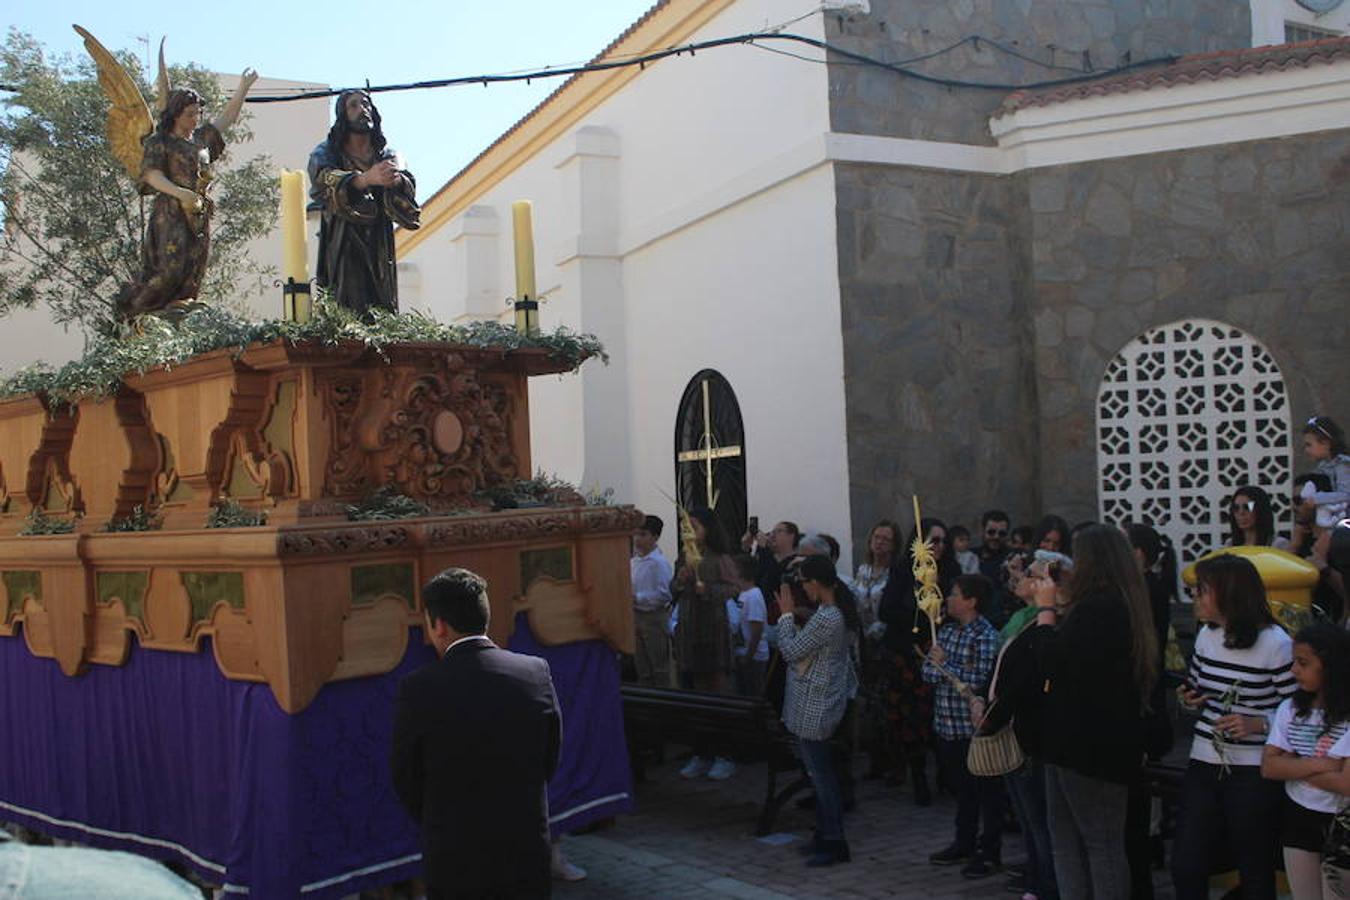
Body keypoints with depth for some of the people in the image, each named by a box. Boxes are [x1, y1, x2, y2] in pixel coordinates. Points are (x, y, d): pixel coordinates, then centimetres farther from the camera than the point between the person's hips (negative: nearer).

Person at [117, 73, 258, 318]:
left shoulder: (200, 138, 18)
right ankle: (131, 304, 0)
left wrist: (243, 88, 17)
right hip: (171, 215, -6)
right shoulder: (159, 142, 0)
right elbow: (152, 175, -13)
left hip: (200, 216, 7)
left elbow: (227, 119, 25)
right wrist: (180, 193, -27)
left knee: (193, 274, 1)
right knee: (171, 269, -15)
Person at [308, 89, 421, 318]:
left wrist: (397, 179, -32)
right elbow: (327, 181, -17)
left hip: (380, 253, 3)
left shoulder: (388, 155, 16)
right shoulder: (325, 153, 8)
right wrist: (367, 179, -38)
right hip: (343, 252, -3)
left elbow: (408, 188, -6)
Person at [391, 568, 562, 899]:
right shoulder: (537, 673, -8)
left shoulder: (419, 689, -16)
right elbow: (549, 762, 2)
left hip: (455, 859, -2)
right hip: (527, 850, 2)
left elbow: (406, 779, -4)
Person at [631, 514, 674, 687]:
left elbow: (664, 594, -18)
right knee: (641, 665, 15)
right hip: (637, 614, 7)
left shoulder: (659, 563, -15)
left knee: (659, 666, 2)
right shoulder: (634, 561, 7)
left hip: (654, 616, -7)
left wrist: (637, 598, -18)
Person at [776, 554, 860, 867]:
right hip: (826, 702, 10)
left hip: (814, 707, -10)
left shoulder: (824, 619, -26)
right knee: (824, 773, 18)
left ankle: (833, 845, 8)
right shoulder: (842, 611, 5)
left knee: (821, 774, 0)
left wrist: (786, 615, -9)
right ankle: (826, 835, 28)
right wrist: (794, 617, 8)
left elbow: (790, 651, -19)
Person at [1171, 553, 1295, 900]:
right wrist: (1191, 699, 1)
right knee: (1185, 868, 5)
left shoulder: (1275, 643, -11)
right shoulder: (1206, 636, 7)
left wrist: (1258, 724, -23)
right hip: (1204, 765, 6)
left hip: (1253, 772, -5)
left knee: (1254, 872, 8)